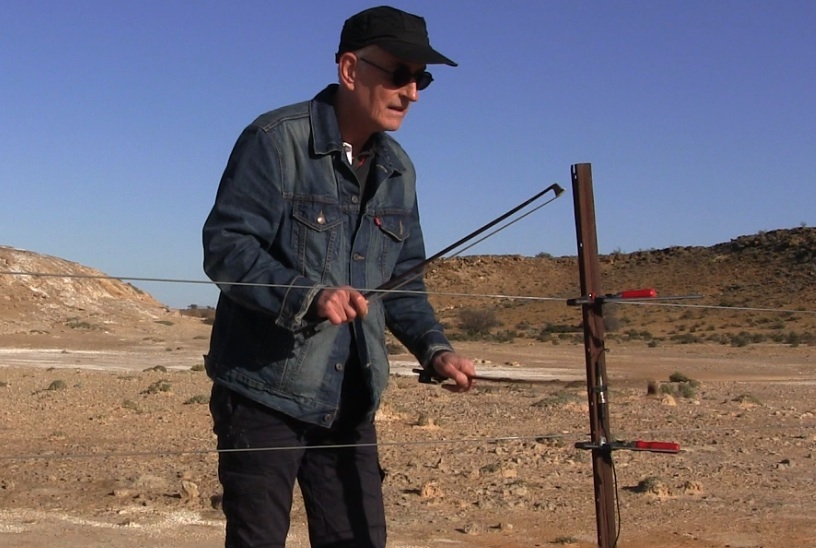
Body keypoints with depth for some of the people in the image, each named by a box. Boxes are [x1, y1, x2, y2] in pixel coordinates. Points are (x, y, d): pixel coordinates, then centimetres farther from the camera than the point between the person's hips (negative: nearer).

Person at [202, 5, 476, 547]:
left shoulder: (398, 169, 10)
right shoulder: (276, 140, -11)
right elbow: (225, 246, -17)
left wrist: (435, 347, -1)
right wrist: (310, 295, -31)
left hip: (351, 401, 6)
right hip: (265, 393, -6)